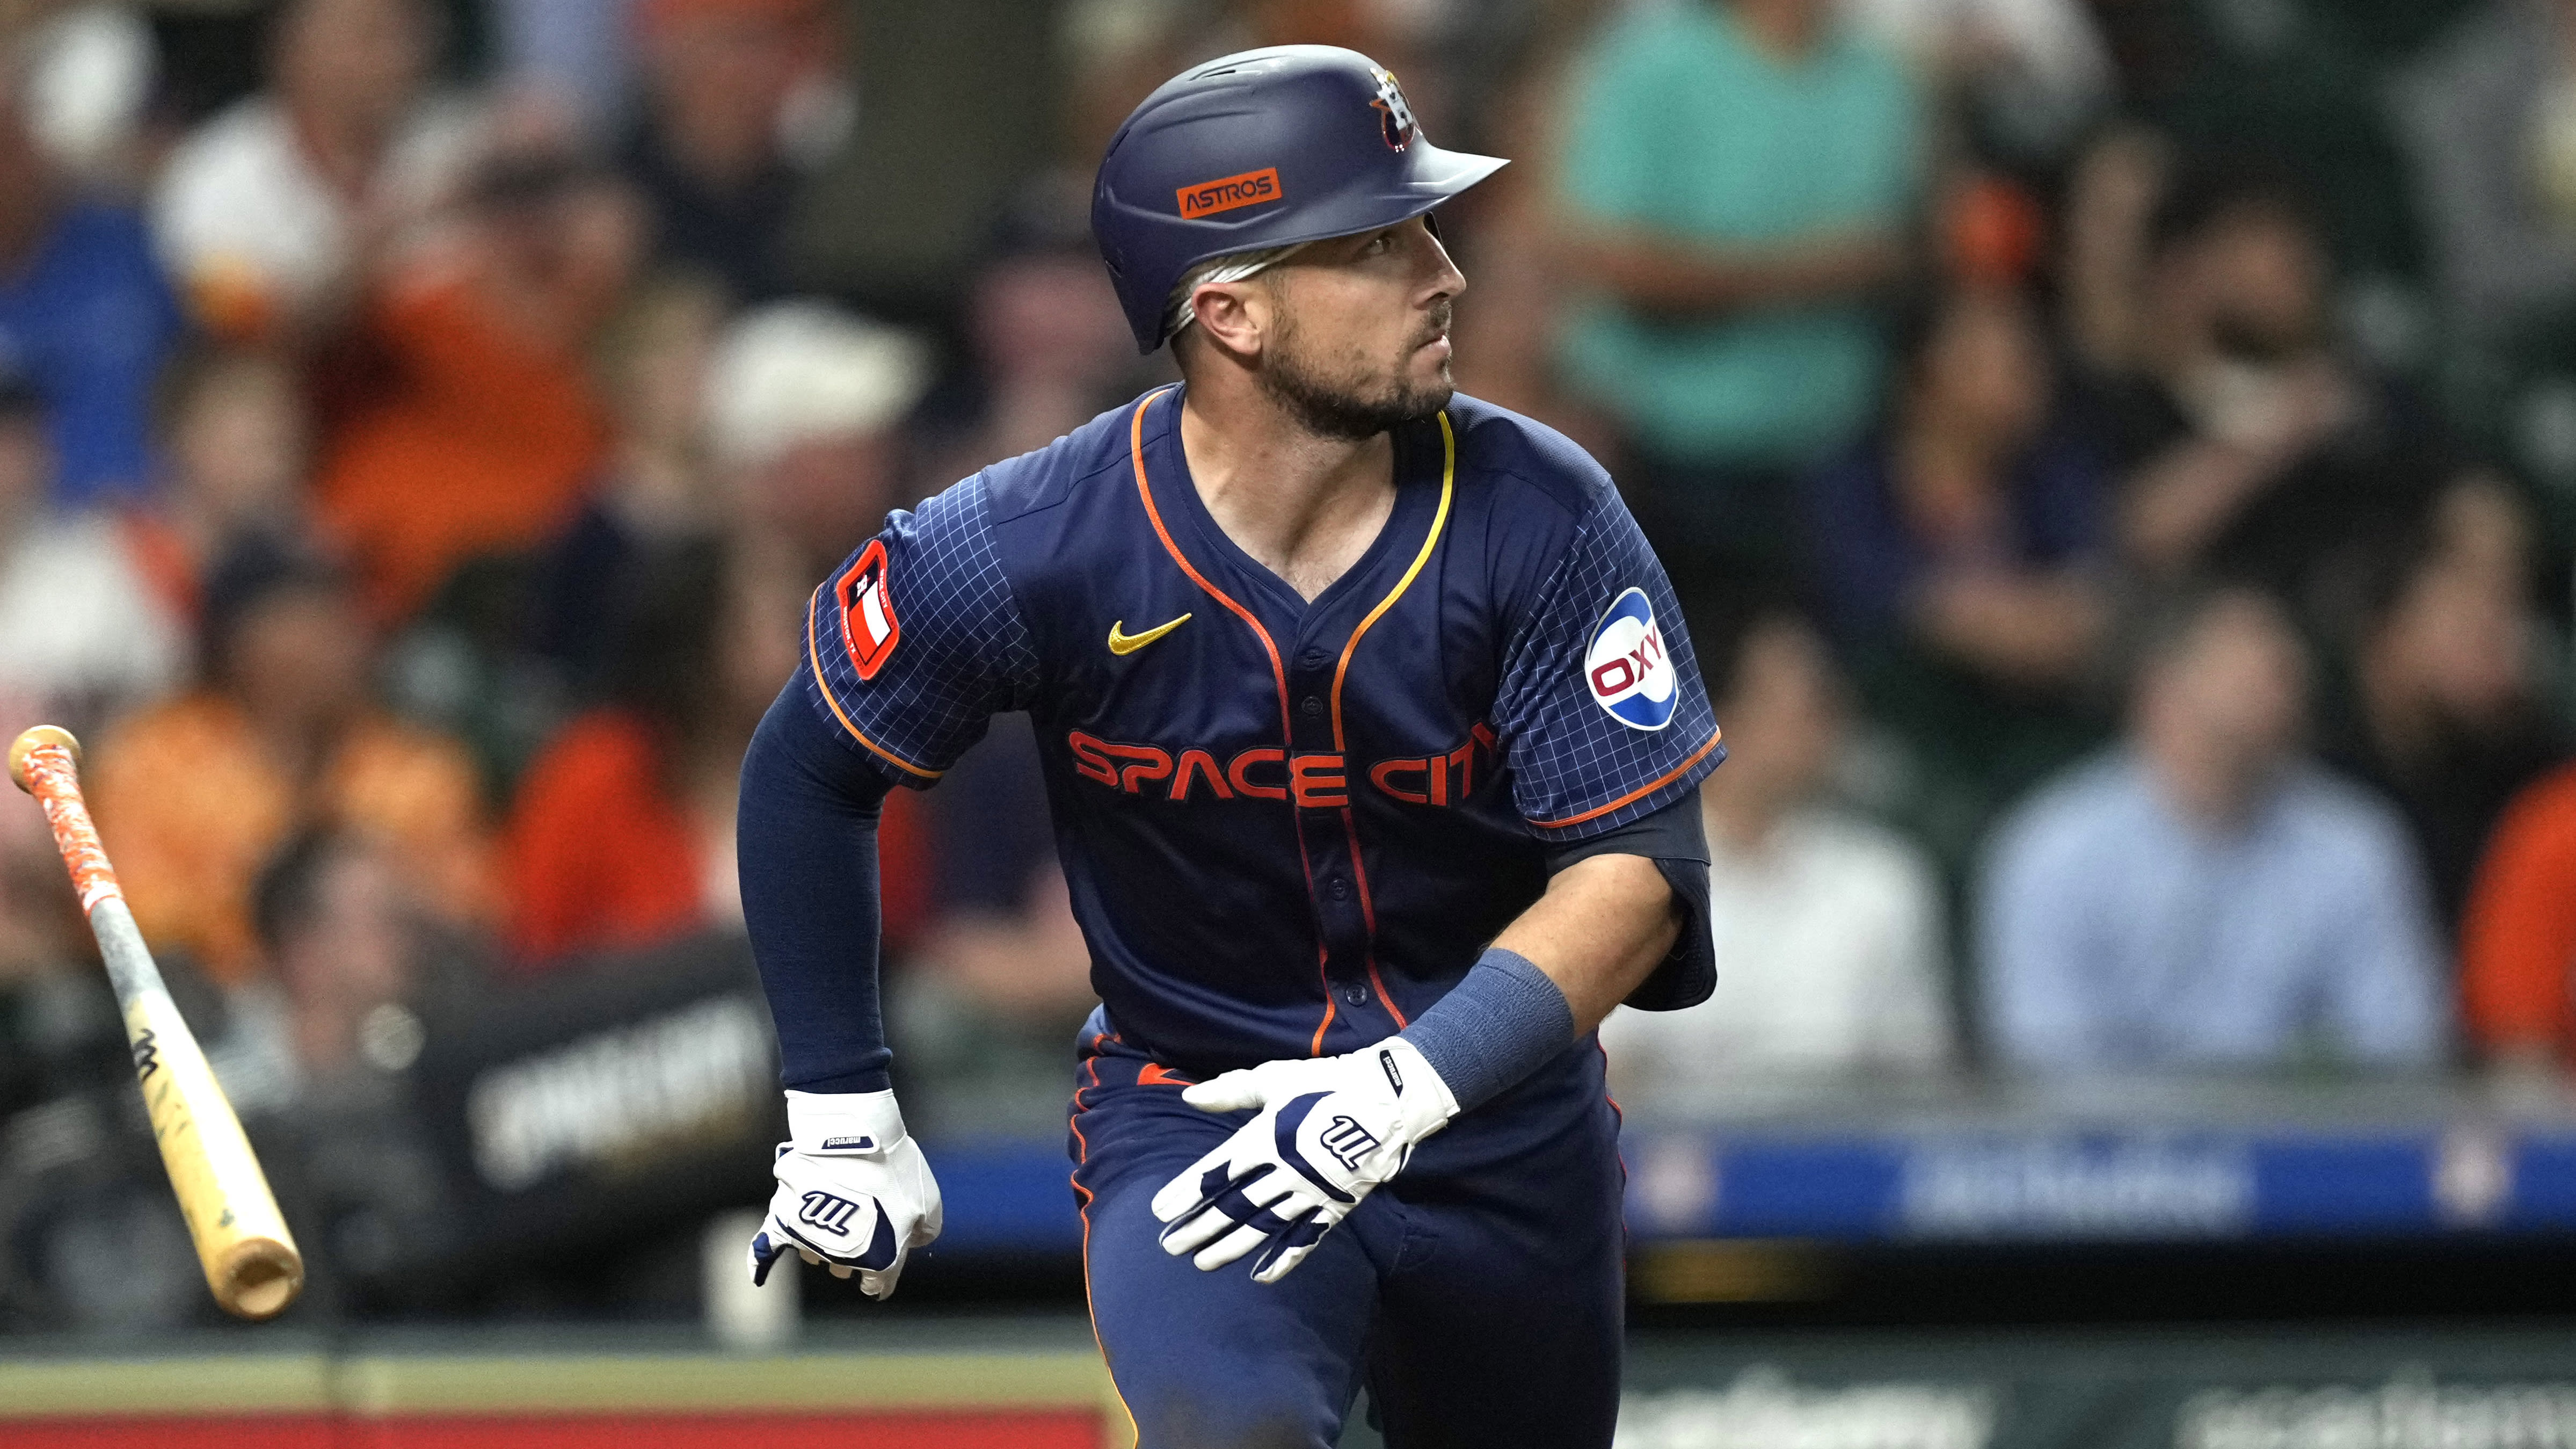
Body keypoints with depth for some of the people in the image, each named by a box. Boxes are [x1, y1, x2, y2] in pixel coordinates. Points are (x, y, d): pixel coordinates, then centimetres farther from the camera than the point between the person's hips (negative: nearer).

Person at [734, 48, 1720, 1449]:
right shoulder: (1037, 548, -18)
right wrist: (840, 1112, -1)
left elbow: (1640, 864, -17)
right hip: (1186, 1103, -3)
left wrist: (1411, 1086, -32)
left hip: (1505, 1116, 3)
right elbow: (806, 773, -2)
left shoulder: (1540, 520, -15)